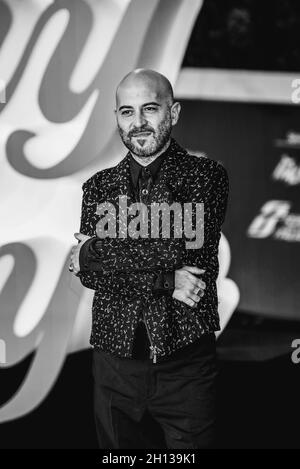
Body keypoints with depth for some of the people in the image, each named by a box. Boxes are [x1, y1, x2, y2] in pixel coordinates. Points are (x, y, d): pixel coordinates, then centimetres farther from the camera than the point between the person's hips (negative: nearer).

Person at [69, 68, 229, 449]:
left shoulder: (206, 175, 0)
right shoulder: (98, 186, 9)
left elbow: (176, 247, -16)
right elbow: (86, 273, -3)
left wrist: (93, 253, -7)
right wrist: (165, 281, -15)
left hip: (186, 360, -3)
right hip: (115, 362, 3)